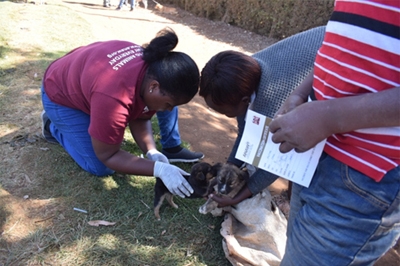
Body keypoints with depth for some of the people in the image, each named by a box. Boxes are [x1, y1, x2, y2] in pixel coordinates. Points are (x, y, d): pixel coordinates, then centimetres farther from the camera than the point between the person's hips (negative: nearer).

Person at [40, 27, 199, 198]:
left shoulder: (156, 69, -20)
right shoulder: (113, 98, -43)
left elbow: (140, 119, -9)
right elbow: (107, 156, -30)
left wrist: (152, 153, -26)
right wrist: (159, 169, -38)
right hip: (62, 96, -6)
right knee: (102, 168, -8)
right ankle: (54, 126, 10)